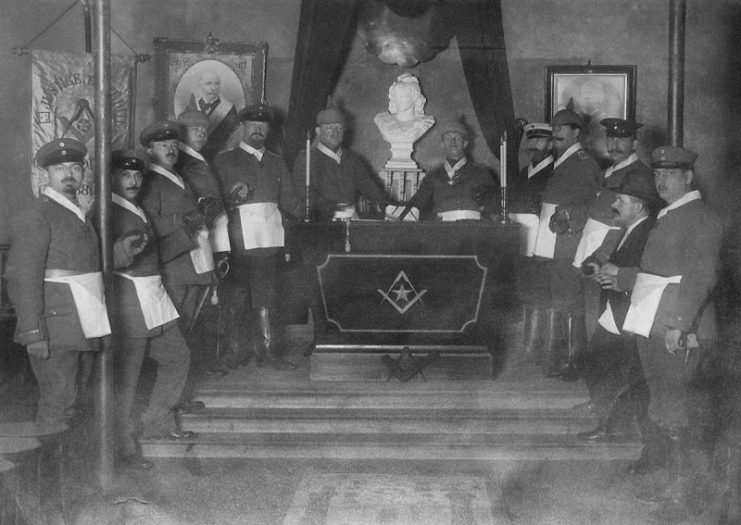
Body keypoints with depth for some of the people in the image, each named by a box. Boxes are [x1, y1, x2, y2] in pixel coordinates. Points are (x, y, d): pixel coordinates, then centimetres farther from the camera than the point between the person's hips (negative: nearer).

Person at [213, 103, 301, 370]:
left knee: (266, 294, 1)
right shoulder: (225, 160, 10)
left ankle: (267, 349, 2)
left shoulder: (276, 163, 22)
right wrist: (233, 197, -17)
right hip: (240, 236, -3)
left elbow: (288, 200, 15)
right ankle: (238, 349, 4)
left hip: (269, 235, 3)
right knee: (239, 295, -3)